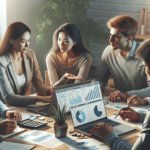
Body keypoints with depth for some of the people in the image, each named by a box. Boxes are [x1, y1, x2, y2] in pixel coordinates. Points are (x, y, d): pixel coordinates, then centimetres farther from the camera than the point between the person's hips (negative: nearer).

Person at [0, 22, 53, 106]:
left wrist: (51, 92, -21)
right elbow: (8, 98, -24)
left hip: (22, 106, 5)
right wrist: (40, 99, -33)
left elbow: (38, 85, 2)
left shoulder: (30, 55, 0)